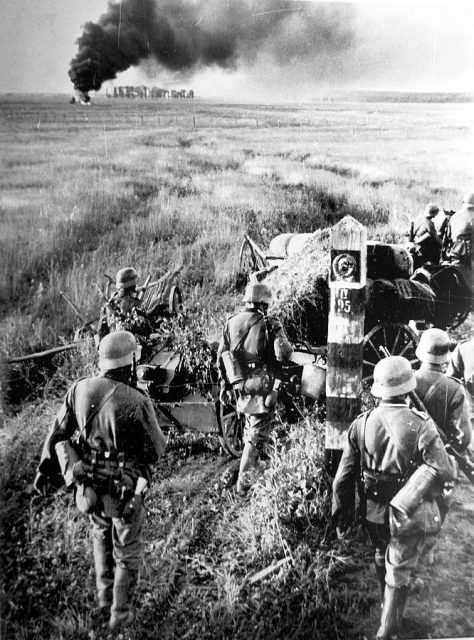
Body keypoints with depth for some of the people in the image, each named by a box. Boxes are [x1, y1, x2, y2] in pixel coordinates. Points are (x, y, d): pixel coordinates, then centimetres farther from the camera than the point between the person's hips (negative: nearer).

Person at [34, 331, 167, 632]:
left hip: (88, 485, 5)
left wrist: (46, 468, 15)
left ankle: (105, 601, 45)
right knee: (127, 552, 20)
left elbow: (57, 433, 0)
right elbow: (157, 449, -15)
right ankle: (120, 614, 34)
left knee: (102, 537, 31)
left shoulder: (80, 389, -12)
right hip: (123, 491, -5)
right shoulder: (137, 403, -28)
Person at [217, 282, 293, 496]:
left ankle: (251, 464, 43)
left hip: (241, 386, 6)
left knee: (251, 426, 28)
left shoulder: (231, 323, 3)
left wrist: (224, 385, 15)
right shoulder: (270, 325, -12)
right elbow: (283, 355, -19)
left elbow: (221, 356, 6)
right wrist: (282, 340, 3)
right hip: (263, 386, -5)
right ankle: (243, 480, 1)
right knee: (257, 434, 2)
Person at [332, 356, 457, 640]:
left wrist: (342, 515, 4)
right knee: (399, 573, 13)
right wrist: (452, 458, 3)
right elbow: (445, 472, -20)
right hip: (410, 515, -4)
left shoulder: (362, 424, -14)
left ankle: (390, 604, 54)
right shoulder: (421, 425, -25)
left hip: (375, 512, 4)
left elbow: (344, 477, -9)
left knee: (382, 558, 29)